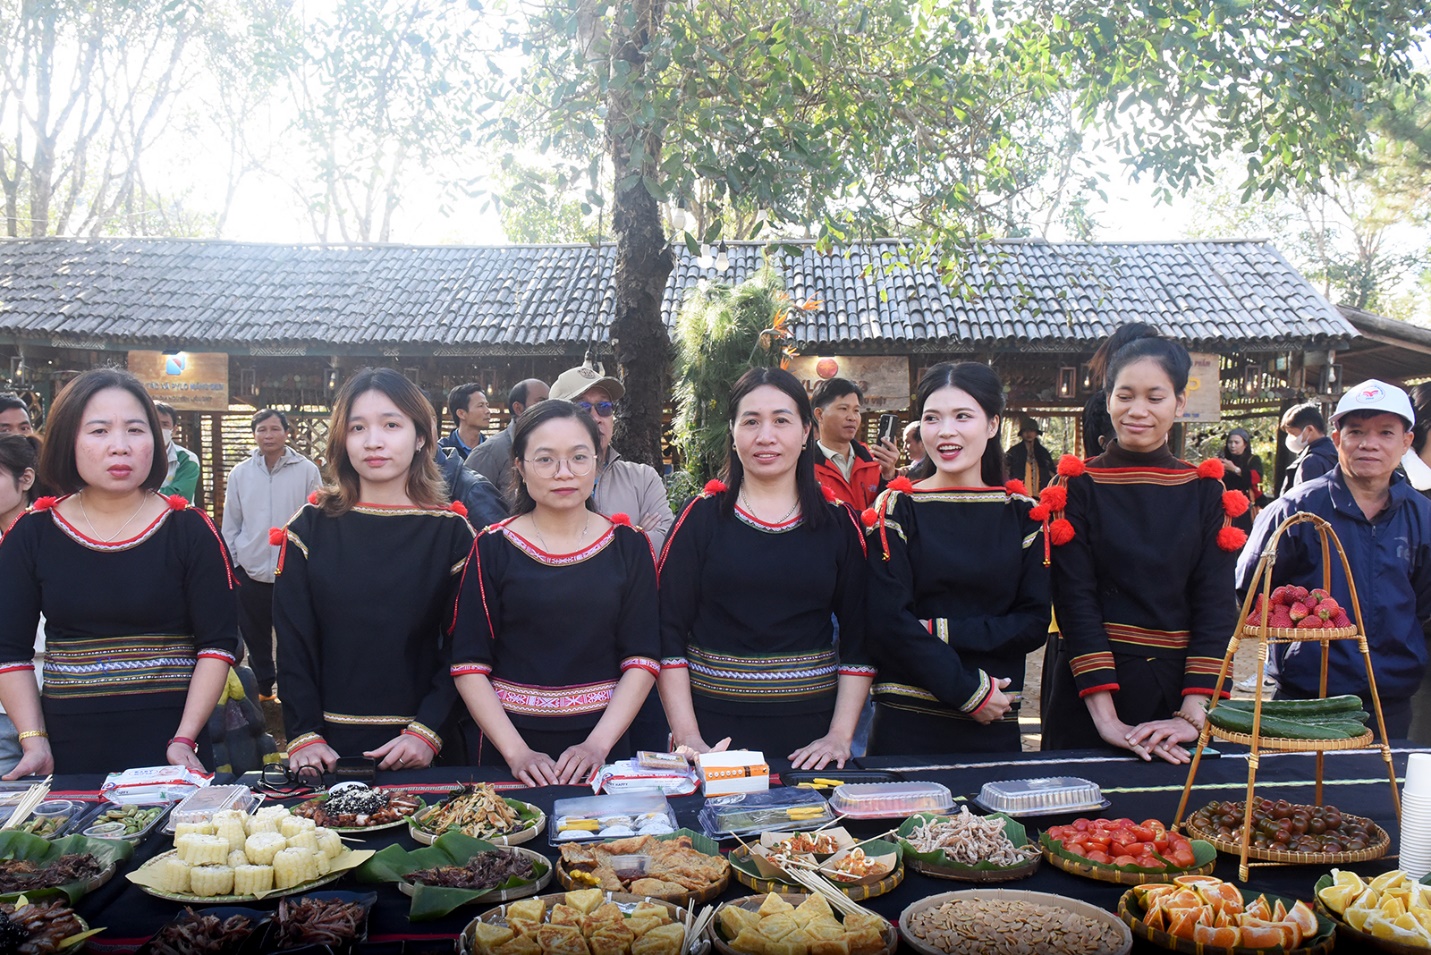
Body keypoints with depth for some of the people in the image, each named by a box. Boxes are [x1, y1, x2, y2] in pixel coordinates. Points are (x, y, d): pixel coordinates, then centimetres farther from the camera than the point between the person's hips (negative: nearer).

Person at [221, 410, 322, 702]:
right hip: (250, 571, 3)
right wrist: (230, 563, 6)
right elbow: (231, 523, 8)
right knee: (254, 635, 14)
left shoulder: (307, 471, -5)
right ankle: (264, 687, 31)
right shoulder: (240, 473, 3)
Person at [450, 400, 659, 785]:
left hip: (605, 743, 1)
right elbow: (469, 665, -5)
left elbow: (642, 661, -3)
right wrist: (516, 752, -15)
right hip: (510, 739, 0)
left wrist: (598, 744, -14)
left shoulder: (629, 546, 1)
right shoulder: (493, 548, -1)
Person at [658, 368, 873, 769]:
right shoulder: (701, 517, -1)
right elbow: (669, 635, -4)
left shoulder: (839, 523, 3)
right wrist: (687, 737, -12)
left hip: (809, 736, 1)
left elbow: (859, 640, 3)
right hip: (714, 729, -1)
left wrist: (840, 736, -6)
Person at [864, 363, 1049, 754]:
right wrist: (970, 690, -14)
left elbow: (1035, 622, -1)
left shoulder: (1022, 513, 5)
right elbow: (886, 622, -11)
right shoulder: (897, 508, -4)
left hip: (995, 725, 3)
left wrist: (945, 631, -14)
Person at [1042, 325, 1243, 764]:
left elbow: (1216, 603, -3)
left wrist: (1193, 714, -14)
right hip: (1088, 688, -2)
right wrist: (1106, 718, -19)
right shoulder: (1077, 486, -4)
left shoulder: (1205, 491, 3)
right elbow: (1075, 600, -11)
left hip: (1178, 688, 2)